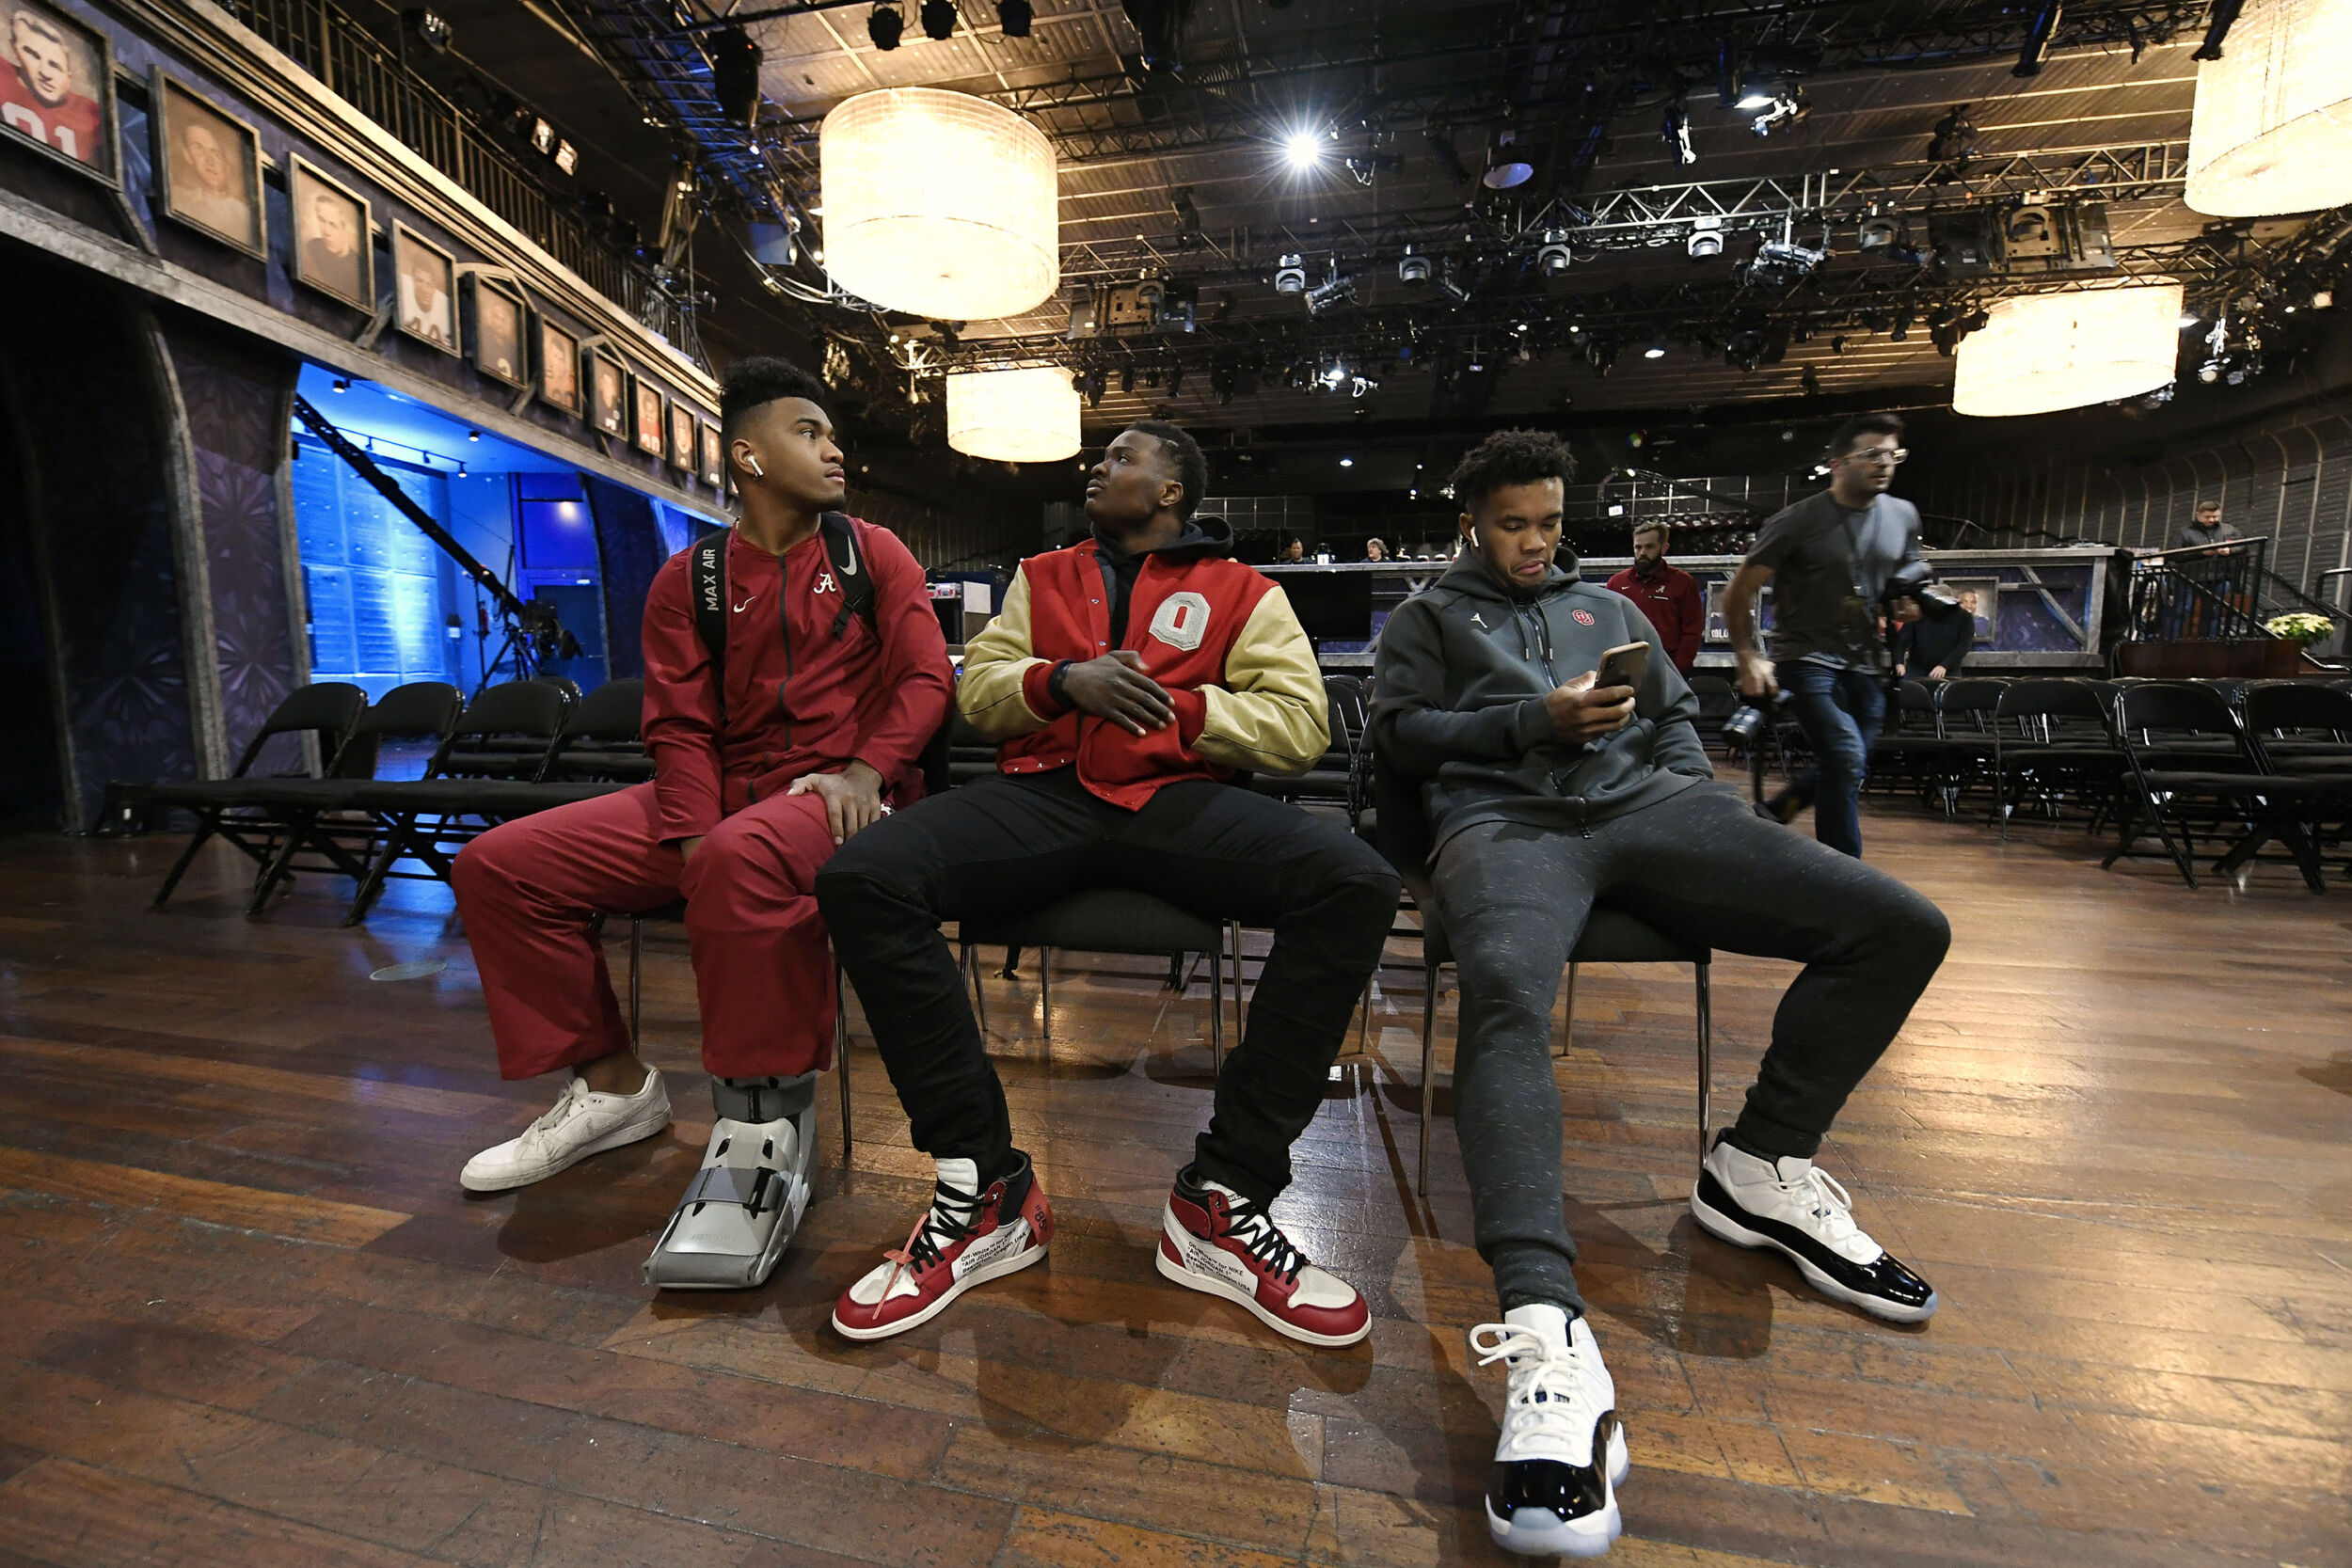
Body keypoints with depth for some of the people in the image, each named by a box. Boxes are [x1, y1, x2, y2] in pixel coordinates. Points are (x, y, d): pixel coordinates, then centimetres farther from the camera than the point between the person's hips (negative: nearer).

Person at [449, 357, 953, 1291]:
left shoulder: (873, 555, 9)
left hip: (840, 795, -4)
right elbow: (680, 727, 5)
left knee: (743, 855, -38)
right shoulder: (688, 581, 13)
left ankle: (762, 1119, -22)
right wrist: (694, 850, -11)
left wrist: (864, 769, -18)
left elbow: (925, 678, -1)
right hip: (722, 796, 5)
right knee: (498, 864, -3)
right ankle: (613, 1084, 10)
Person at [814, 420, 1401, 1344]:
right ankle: (987, 1194, -14)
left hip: (1179, 798, -1)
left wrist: (1177, 706, -7)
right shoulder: (1042, 577, 26)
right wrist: (1063, 681, -5)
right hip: (1043, 794, 2)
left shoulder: (1242, 591, 17)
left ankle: (1222, 1201, -18)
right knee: (861, 878, -25)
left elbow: (1301, 723, 5)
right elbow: (977, 690, 15)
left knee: (1356, 883, -28)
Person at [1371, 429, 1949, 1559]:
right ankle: (1546, 1334, -47)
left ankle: (1759, 1169, 2)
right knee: (1506, 989, -38)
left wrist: (1696, 796, 8)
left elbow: (1674, 715, 30)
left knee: (1901, 927, -11)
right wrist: (1536, 720, -4)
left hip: (1646, 805, 5)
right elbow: (1401, 734, 8)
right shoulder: (1427, 618, 23)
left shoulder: (1607, 608, 36)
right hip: (1504, 817, -5)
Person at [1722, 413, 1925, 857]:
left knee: (1845, 769, 9)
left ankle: (1767, 817, 31)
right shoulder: (1798, 521, -10)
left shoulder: (1903, 515, 8)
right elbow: (1737, 595, -9)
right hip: (1806, 659, -6)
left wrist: (1909, 604, -1)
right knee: (1846, 757, -19)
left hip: (1864, 664, 7)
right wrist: (1749, 658, -16)